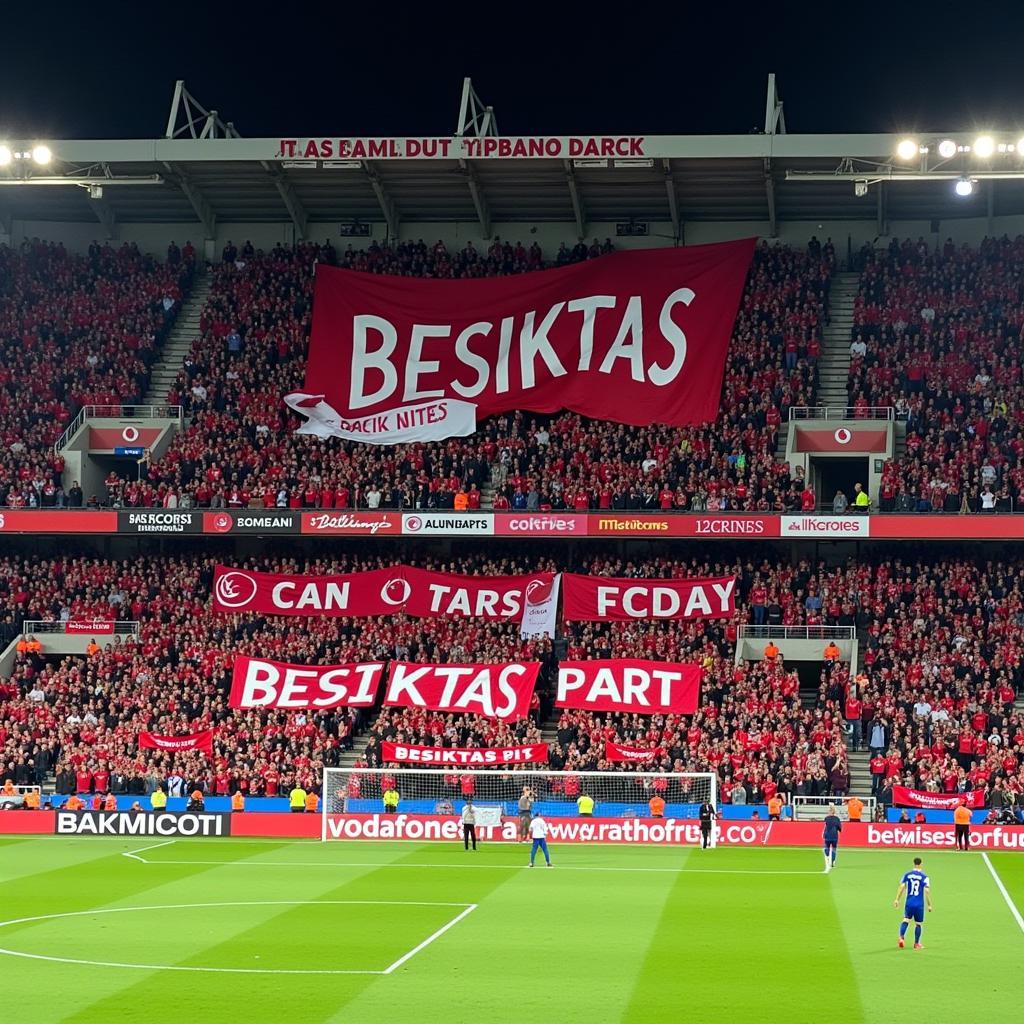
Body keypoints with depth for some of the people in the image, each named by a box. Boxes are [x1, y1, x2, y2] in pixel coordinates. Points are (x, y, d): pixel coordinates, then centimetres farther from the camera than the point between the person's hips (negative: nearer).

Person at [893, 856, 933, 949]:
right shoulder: (924, 877, -5)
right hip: (919, 904, -2)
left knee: (906, 920, 6)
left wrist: (897, 899, 0)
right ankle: (916, 944, 19)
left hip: (909, 903, 2)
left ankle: (901, 938, -17)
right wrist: (929, 905, -1)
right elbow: (927, 891, -7)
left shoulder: (907, 875, 2)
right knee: (918, 924, 10)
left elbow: (901, 887, -3)